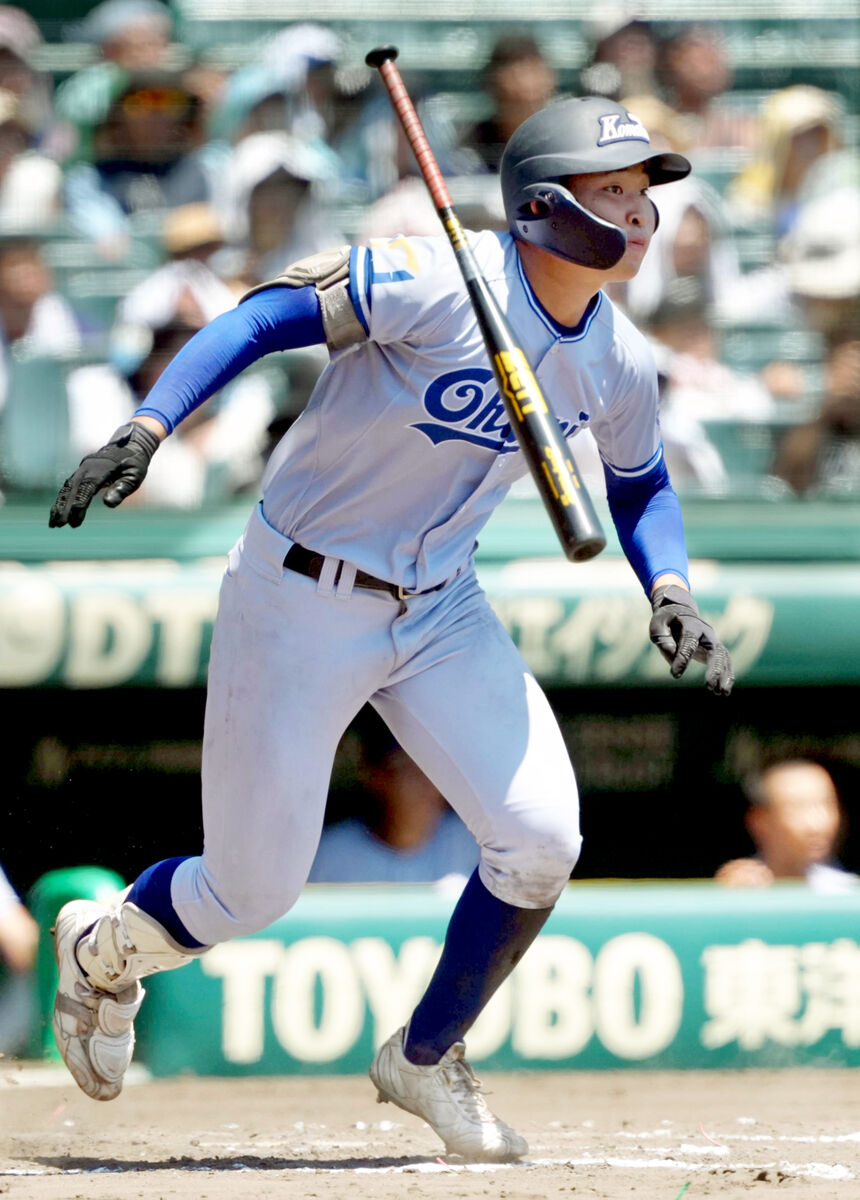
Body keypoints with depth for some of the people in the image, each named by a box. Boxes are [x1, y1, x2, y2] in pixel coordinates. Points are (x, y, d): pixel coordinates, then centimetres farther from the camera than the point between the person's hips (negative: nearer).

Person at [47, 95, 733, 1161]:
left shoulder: (617, 363, -3)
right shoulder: (436, 282, -24)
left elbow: (639, 483, 17)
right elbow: (264, 317, -26)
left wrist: (668, 590, -1)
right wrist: (147, 427, -39)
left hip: (439, 611, 6)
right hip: (297, 601, -6)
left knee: (539, 841, -11)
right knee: (253, 892, 0)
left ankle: (425, 1060, 14)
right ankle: (105, 948, 35)